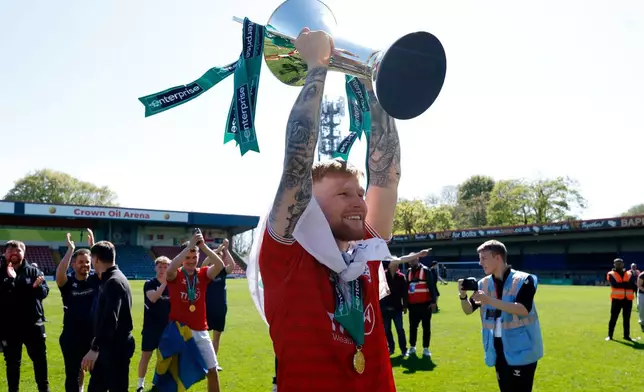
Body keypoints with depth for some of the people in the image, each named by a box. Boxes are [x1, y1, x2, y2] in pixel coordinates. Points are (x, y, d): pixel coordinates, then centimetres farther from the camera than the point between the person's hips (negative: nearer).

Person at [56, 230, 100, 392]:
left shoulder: (95, 279, -2)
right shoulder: (67, 282, -7)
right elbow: (59, 274, -28)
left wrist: (93, 246, -22)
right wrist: (70, 249, -27)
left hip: (95, 334, 1)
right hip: (72, 336, -1)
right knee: (73, 373, 11)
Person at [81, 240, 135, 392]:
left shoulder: (114, 282, -19)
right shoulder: (110, 279, 12)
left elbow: (110, 319, -29)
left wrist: (94, 348, -30)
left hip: (117, 347, -10)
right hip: (109, 346, 10)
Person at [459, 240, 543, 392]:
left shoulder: (523, 280, -11)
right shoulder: (484, 283, 5)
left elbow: (524, 309, -24)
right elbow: (468, 310, 8)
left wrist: (490, 301, -30)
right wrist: (463, 296, -14)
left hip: (521, 350, -5)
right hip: (498, 350, 5)